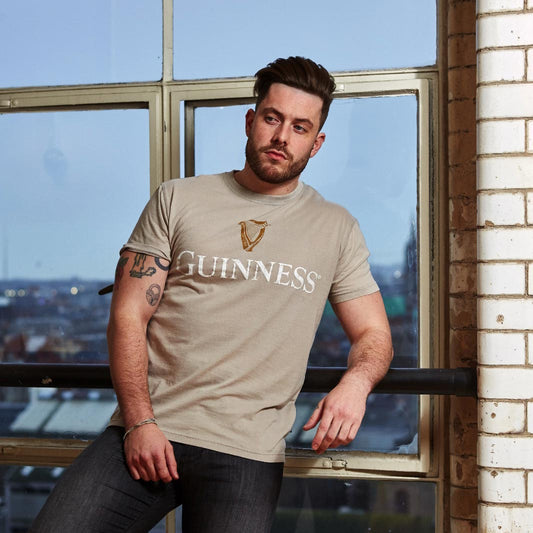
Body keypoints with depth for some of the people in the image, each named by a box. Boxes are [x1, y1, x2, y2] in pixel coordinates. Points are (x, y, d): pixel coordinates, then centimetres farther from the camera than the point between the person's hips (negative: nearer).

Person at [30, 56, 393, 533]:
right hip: (147, 434, 0)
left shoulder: (337, 229, 12)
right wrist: (139, 421, -8)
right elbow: (128, 317, 4)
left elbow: (374, 335, 13)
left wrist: (355, 383, -11)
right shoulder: (177, 200, 9)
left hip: (246, 451, 1)